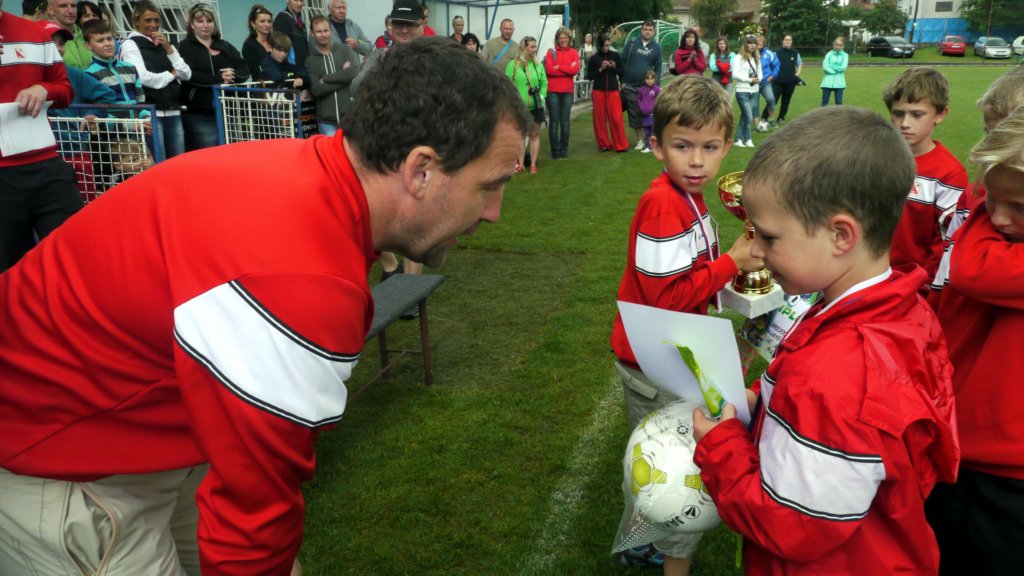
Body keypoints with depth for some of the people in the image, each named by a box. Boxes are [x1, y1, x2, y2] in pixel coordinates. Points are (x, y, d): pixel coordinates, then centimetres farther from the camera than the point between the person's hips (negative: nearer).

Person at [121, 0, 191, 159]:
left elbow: (187, 75, 9)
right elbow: (143, 77, -14)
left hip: (173, 112, 6)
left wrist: (169, 49, 0)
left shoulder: (164, 44, 18)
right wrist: (171, 74, 0)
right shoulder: (130, 45, 1)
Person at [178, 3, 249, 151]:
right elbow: (189, 75, -13)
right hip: (198, 115, -5)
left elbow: (245, 70, 6)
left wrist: (231, 76, -14)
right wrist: (219, 79, -14)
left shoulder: (225, 46, 17)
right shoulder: (185, 47, 3)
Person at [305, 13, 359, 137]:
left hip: (350, 115, 0)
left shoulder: (345, 50, 6)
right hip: (326, 120, 0)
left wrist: (325, 79, -7)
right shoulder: (310, 60, 7)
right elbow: (316, 90, -6)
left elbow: (354, 72, -13)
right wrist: (342, 76, -9)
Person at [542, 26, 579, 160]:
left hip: (568, 91, 1)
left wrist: (558, 67, -10)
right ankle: (555, 149, 8)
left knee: (565, 122, 5)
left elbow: (575, 69, -8)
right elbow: (549, 70, -10)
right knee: (554, 121, 1)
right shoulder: (551, 52, 4)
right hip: (553, 91, -1)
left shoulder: (574, 53, 8)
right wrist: (567, 70, -10)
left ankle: (564, 149, 13)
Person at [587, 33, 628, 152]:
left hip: (613, 90, 0)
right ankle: (604, 144, 12)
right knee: (600, 118, 2)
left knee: (616, 118, -6)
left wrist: (614, 67, -10)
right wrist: (600, 69, -12)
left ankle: (620, 145, 0)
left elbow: (621, 72, 9)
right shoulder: (594, 58, 2)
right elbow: (589, 76, 1)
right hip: (598, 91, 0)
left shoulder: (615, 56, 5)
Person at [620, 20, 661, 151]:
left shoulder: (657, 48, 5)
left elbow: (658, 68, 5)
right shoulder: (632, 42, 2)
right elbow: (622, 61, 1)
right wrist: (622, 81, -4)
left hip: (647, 87, 0)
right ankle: (640, 140, 14)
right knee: (634, 113, 5)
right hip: (629, 86, 0)